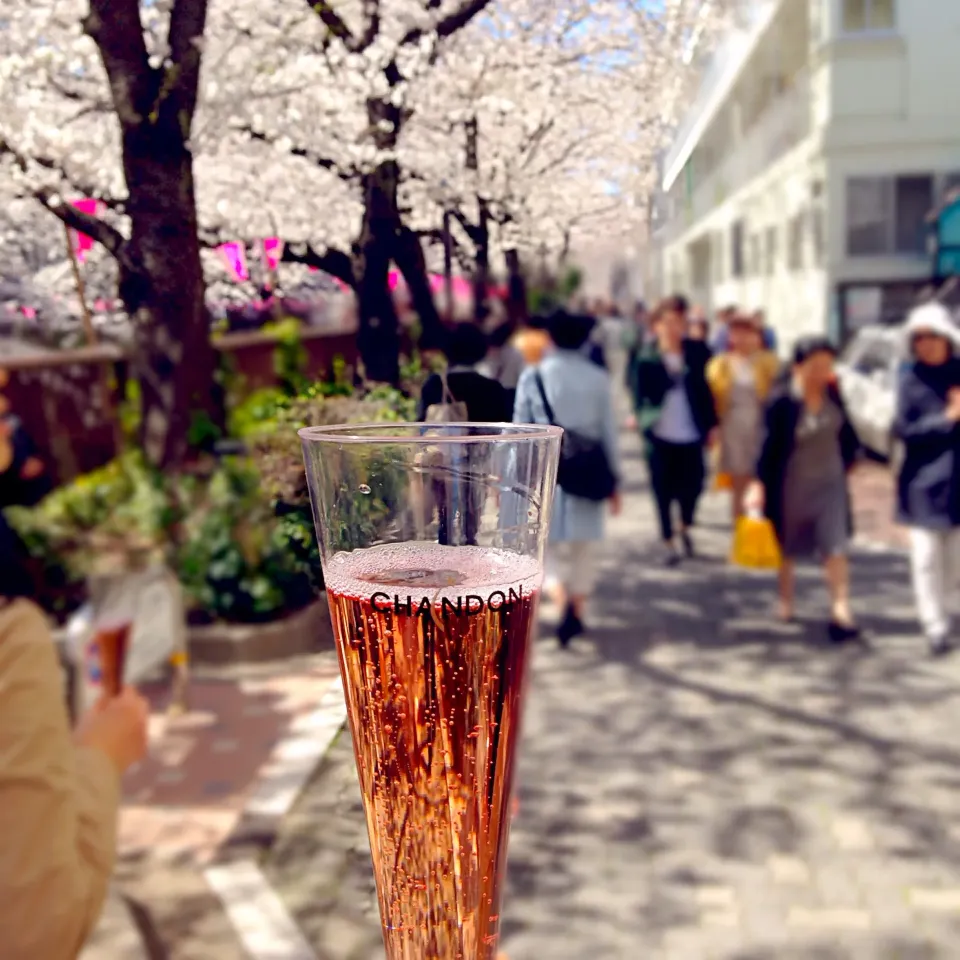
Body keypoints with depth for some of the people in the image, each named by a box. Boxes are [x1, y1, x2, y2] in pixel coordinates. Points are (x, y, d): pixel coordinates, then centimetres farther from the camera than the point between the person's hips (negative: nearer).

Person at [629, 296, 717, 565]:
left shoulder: (697, 352, 2)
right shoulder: (646, 358, -4)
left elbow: (706, 390, 8)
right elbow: (639, 393, 0)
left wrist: (711, 424, 6)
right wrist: (642, 419, -13)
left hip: (691, 434, 2)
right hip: (660, 435, -1)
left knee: (692, 485, 4)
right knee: (663, 490, 4)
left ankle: (685, 527, 35)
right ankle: (668, 541, 21)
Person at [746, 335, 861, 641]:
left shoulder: (832, 393, -5)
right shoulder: (782, 403, -19)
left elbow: (845, 428, 11)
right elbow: (770, 446, -17)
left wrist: (849, 457, 13)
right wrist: (759, 484, -22)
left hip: (830, 483, 3)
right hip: (793, 486, -3)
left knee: (835, 547, -4)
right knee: (788, 548, 15)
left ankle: (841, 612, -3)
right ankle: (786, 602, 34)